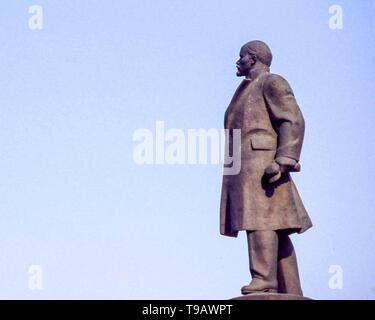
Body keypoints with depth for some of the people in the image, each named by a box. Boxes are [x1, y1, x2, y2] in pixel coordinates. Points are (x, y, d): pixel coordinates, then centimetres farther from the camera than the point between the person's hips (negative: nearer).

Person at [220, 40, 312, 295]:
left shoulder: (272, 83, 0)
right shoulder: (247, 91, 28)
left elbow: (294, 121, -11)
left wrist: (283, 161, -21)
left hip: (261, 160, -9)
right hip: (246, 167, 9)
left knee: (261, 220, -20)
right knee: (273, 228, 4)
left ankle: (264, 279, -28)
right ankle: (290, 291, 2)